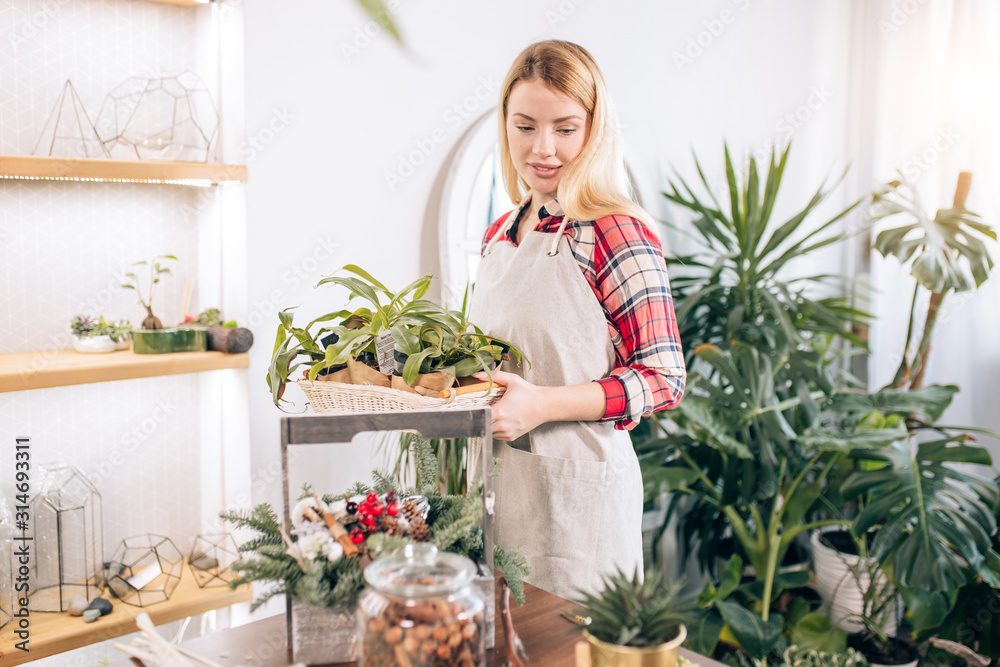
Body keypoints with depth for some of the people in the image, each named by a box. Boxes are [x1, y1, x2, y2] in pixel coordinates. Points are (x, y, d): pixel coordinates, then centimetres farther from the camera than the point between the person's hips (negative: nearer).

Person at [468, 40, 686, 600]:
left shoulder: (617, 234, -14)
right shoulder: (499, 234, 7)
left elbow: (664, 377, -14)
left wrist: (543, 405, -23)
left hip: (578, 490, -6)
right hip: (495, 485, 6)